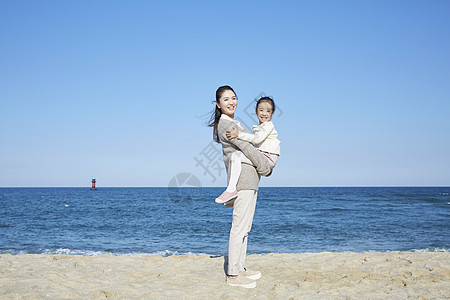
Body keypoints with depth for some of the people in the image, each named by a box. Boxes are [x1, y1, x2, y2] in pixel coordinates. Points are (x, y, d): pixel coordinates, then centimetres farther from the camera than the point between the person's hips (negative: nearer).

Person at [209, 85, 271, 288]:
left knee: (245, 226, 13)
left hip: (250, 178, 10)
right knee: (239, 226, -8)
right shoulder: (226, 124, -12)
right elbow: (247, 148, -16)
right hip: (242, 178, -10)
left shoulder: (233, 123, 19)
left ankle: (239, 268, 20)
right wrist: (266, 168, -7)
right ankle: (233, 274, -4)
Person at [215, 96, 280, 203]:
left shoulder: (269, 125, -6)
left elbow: (257, 139, -18)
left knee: (236, 155, -22)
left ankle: (231, 189, -31)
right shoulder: (258, 128, 23)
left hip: (267, 158, -10)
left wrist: (239, 134, -20)